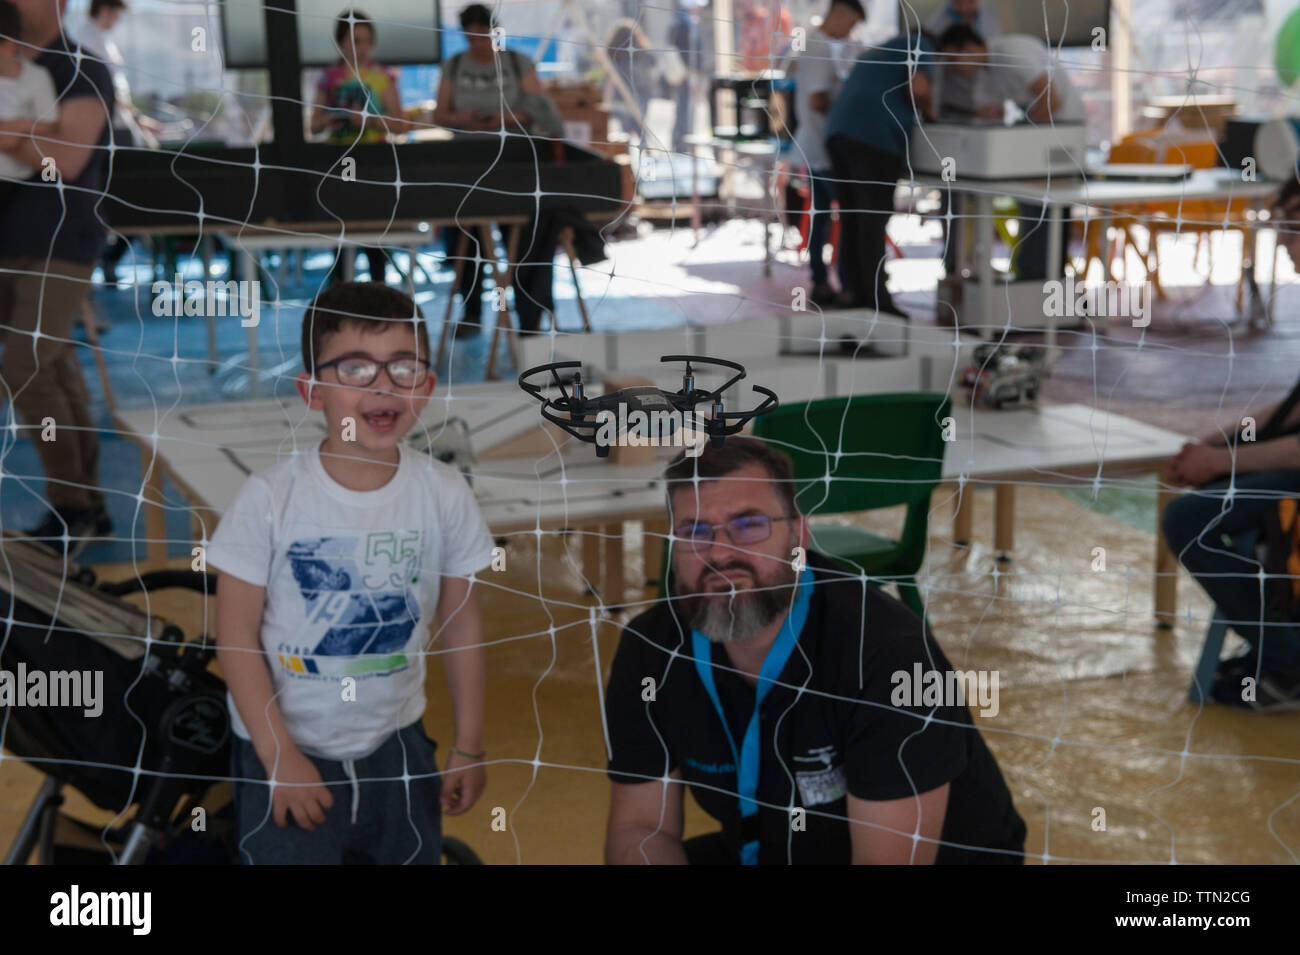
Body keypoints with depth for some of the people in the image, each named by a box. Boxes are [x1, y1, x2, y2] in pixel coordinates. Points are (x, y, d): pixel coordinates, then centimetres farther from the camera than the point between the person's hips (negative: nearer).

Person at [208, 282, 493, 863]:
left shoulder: (444, 495, -9)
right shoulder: (270, 499, -17)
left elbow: (460, 621, 1)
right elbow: (237, 638, -11)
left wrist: (469, 745, 5)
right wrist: (280, 755, -13)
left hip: (395, 746, 3)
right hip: (285, 753, -3)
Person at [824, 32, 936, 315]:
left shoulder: (878, 52, 34)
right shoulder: (920, 47, 10)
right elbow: (917, 88, -8)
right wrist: (927, 110, 12)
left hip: (838, 131, 8)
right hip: (874, 137, -8)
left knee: (852, 215, 9)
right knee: (875, 217, -9)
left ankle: (855, 292, 11)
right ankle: (877, 299, -10)